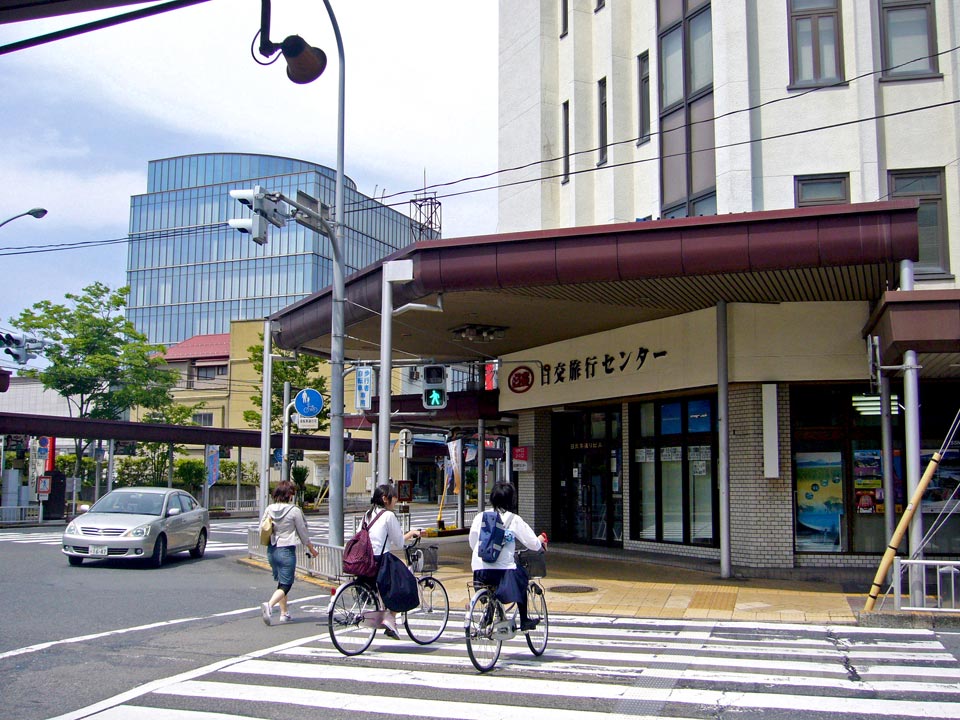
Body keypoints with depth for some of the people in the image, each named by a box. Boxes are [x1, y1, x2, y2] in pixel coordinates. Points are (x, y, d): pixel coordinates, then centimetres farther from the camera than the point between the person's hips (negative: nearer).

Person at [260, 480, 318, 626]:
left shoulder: (269, 509, 2)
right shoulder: (294, 511, -11)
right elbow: (302, 532, -3)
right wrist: (311, 548, 12)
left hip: (271, 550, 6)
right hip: (287, 550, -6)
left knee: (281, 581, 20)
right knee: (286, 584, -2)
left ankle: (284, 613, 24)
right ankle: (269, 605, -25)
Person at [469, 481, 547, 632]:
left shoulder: (480, 517, 5)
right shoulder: (514, 520, -2)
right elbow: (533, 544, 2)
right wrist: (540, 540, 25)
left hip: (479, 570, 3)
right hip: (503, 571, -3)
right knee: (521, 575, 26)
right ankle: (524, 621, 29)